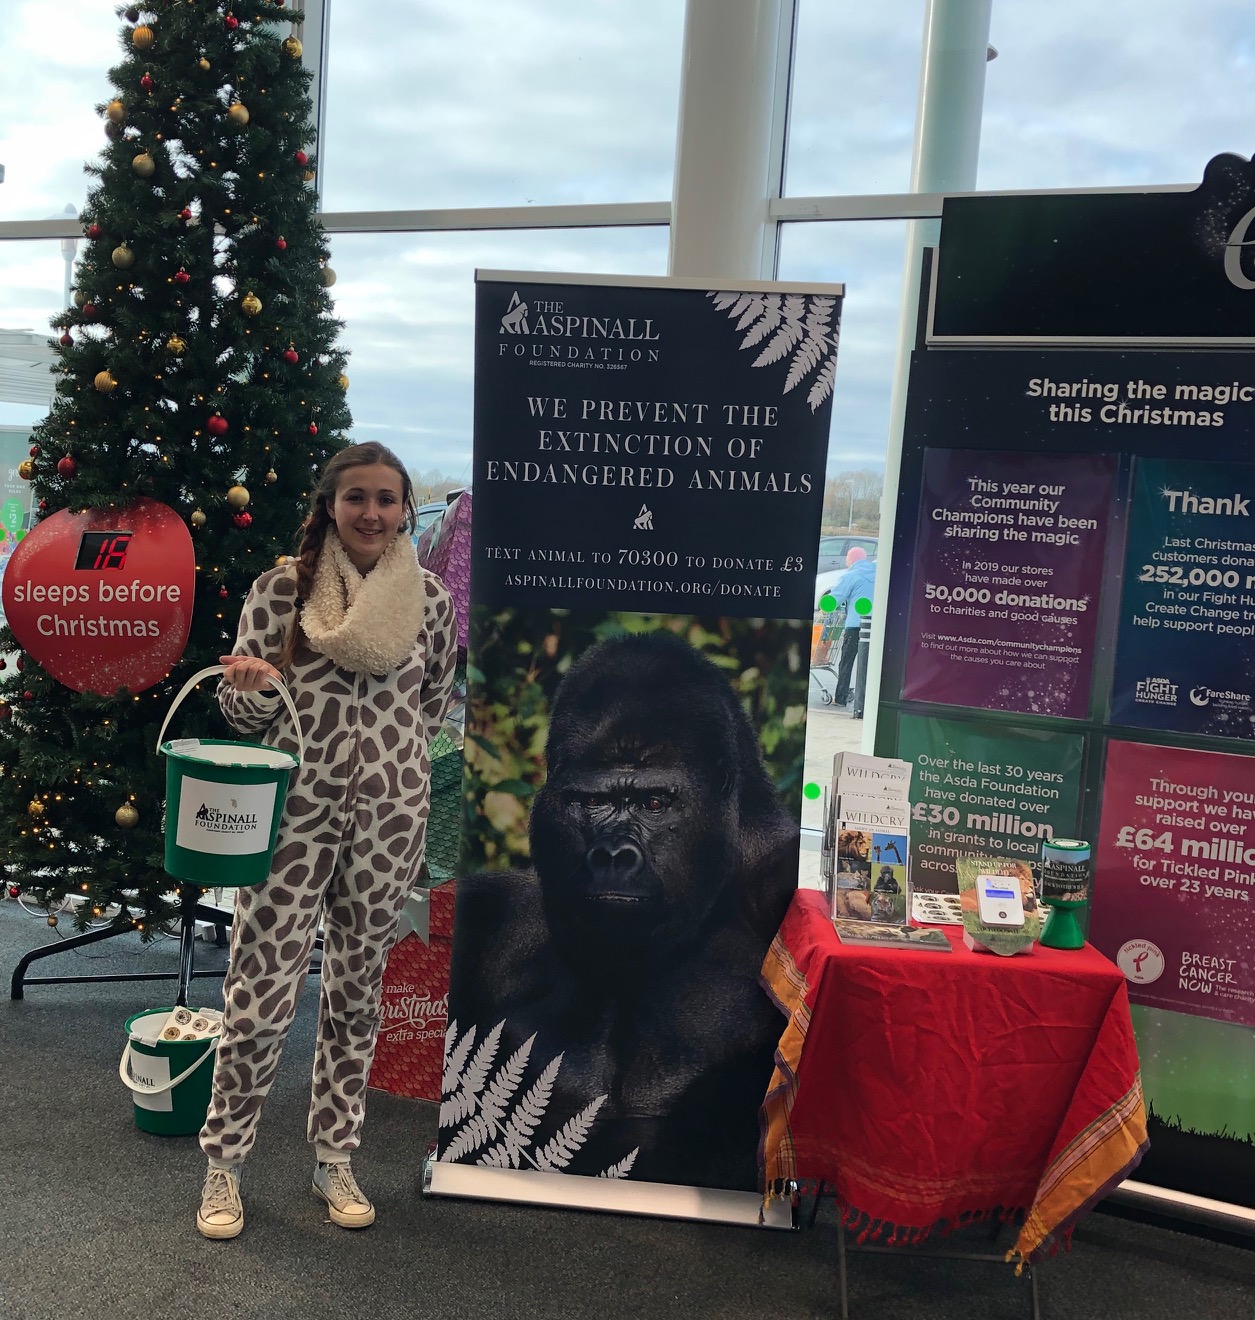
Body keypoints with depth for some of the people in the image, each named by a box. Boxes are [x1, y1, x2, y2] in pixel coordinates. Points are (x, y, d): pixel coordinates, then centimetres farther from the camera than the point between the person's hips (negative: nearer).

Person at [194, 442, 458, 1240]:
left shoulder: (430, 598, 1)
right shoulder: (282, 588, -4)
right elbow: (242, 709, 0)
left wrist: (389, 757, 10)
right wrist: (253, 688, -20)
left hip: (390, 815, 2)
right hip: (293, 811, -2)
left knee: (359, 987, 13)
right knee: (262, 988, 0)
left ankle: (335, 1159, 30)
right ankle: (225, 1164, 22)